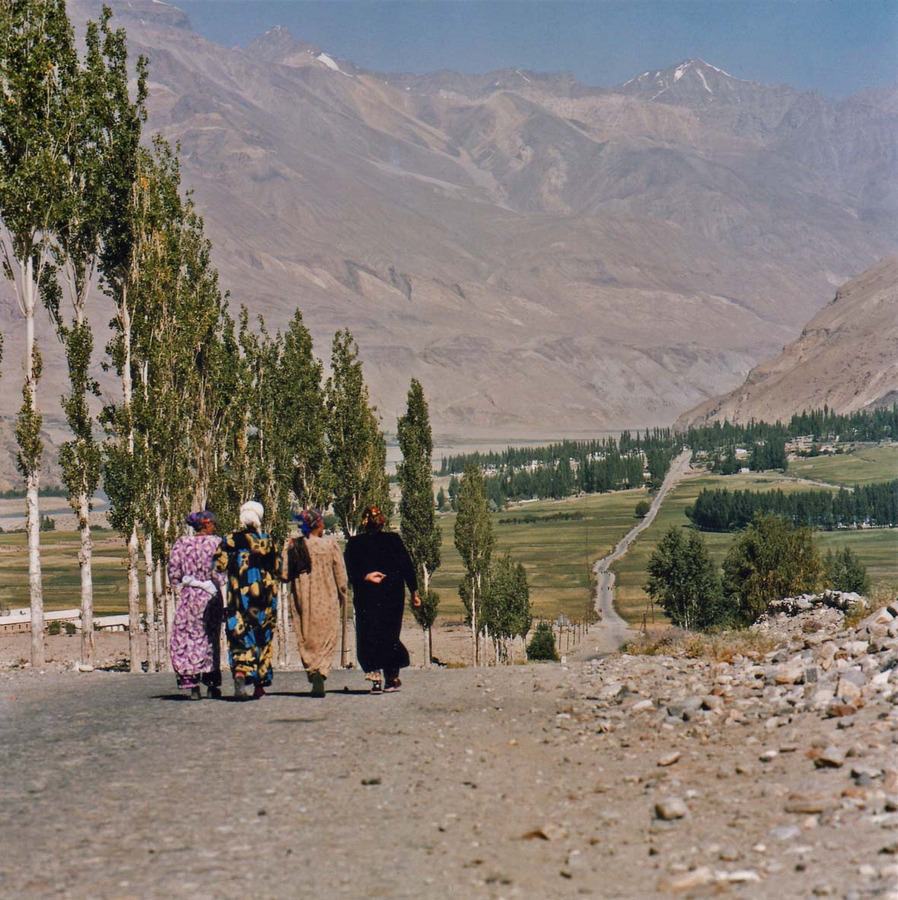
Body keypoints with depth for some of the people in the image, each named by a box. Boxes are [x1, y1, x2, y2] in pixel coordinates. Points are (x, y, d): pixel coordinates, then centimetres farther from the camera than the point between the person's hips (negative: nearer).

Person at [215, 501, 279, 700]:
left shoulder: (231, 540, -3)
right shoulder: (267, 541, 2)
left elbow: (219, 565, -8)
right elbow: (275, 570, 8)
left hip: (239, 596, -1)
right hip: (264, 597, 1)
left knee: (239, 638, -1)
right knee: (262, 639, 11)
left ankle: (240, 672, -28)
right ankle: (259, 685, 14)